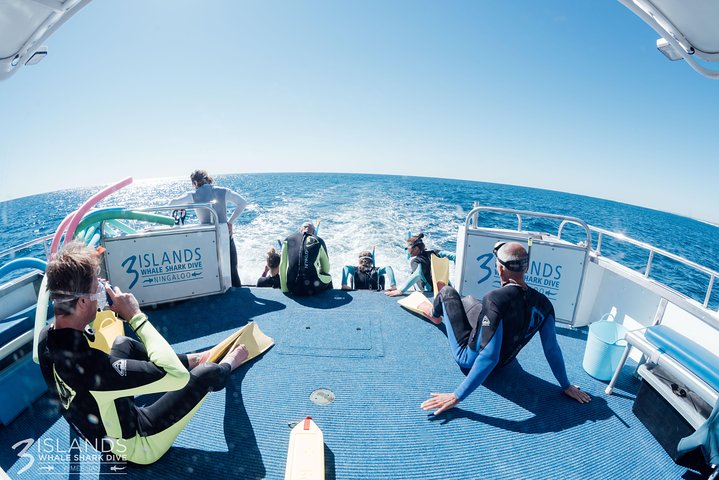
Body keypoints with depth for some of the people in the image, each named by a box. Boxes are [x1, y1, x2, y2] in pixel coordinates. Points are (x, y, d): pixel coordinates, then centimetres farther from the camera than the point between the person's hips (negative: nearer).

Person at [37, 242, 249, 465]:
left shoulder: (46, 337, -16)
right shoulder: (88, 363, -42)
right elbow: (177, 376, -39)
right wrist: (136, 316, -34)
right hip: (137, 445, -7)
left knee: (122, 344, 16)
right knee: (204, 374, -3)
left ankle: (192, 360, 31)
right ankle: (227, 365, 34)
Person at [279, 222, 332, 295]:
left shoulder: (288, 240, 12)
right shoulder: (318, 241, 7)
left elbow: (282, 266, 8)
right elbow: (326, 269, 13)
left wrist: (284, 289, 15)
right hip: (313, 288, -2)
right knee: (328, 278, 31)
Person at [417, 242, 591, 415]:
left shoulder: (495, 299, -37)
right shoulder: (543, 303, -17)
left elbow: (488, 358, -39)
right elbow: (552, 349, -10)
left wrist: (457, 396, -33)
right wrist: (566, 386, 7)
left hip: (470, 359, -6)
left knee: (447, 291, 10)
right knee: (468, 299, 28)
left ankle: (435, 313, 45)